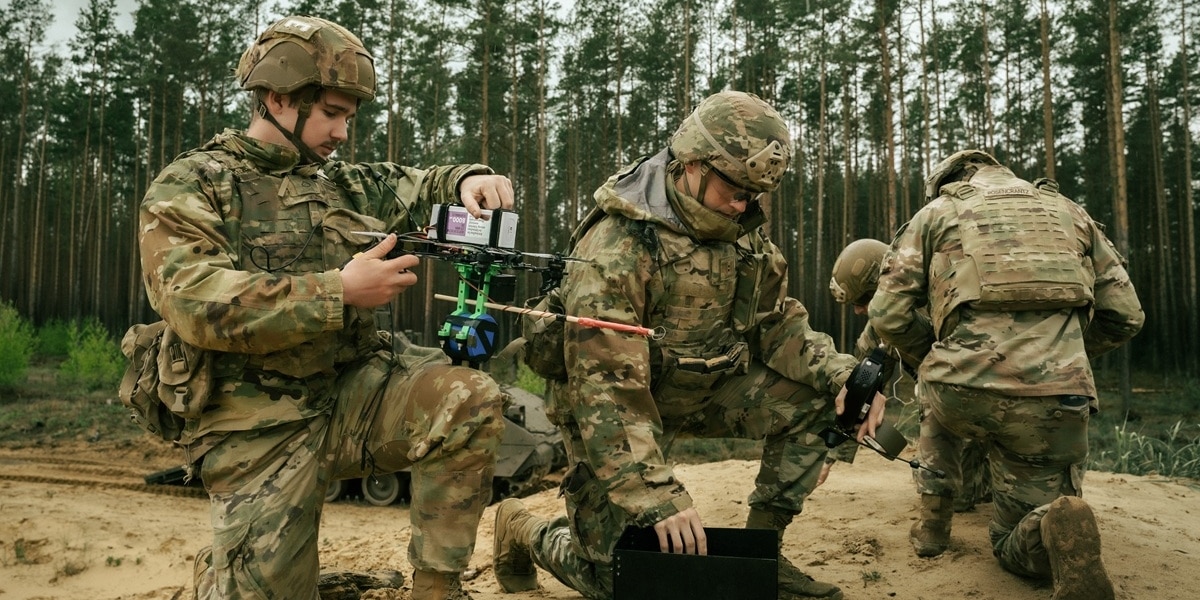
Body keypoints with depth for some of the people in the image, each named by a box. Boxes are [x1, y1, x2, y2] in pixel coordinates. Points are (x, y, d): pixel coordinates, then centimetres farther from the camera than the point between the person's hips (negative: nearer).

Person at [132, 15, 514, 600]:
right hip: (261, 426, -4)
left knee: (470, 400, -21)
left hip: (356, 387, 4)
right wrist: (340, 293, -23)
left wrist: (468, 179, -5)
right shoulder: (188, 187, -3)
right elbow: (195, 303, -19)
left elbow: (423, 186, 21)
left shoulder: (347, 184, 13)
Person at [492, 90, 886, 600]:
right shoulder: (618, 244, -27)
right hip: (619, 408, -6)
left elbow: (778, 324, 3)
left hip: (703, 389, 7)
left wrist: (843, 376, -16)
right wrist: (657, 495, -36)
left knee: (815, 398, -9)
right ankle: (524, 531, 23)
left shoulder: (744, 234, -4)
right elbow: (605, 385, -31)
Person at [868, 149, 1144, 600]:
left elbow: (887, 316, 5)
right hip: (1056, 397, 1)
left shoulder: (937, 212, 14)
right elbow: (1125, 315, 17)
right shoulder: (1068, 211, 22)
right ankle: (1059, 527, -15)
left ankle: (933, 519, 27)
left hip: (965, 389, -1)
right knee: (1016, 547, 16)